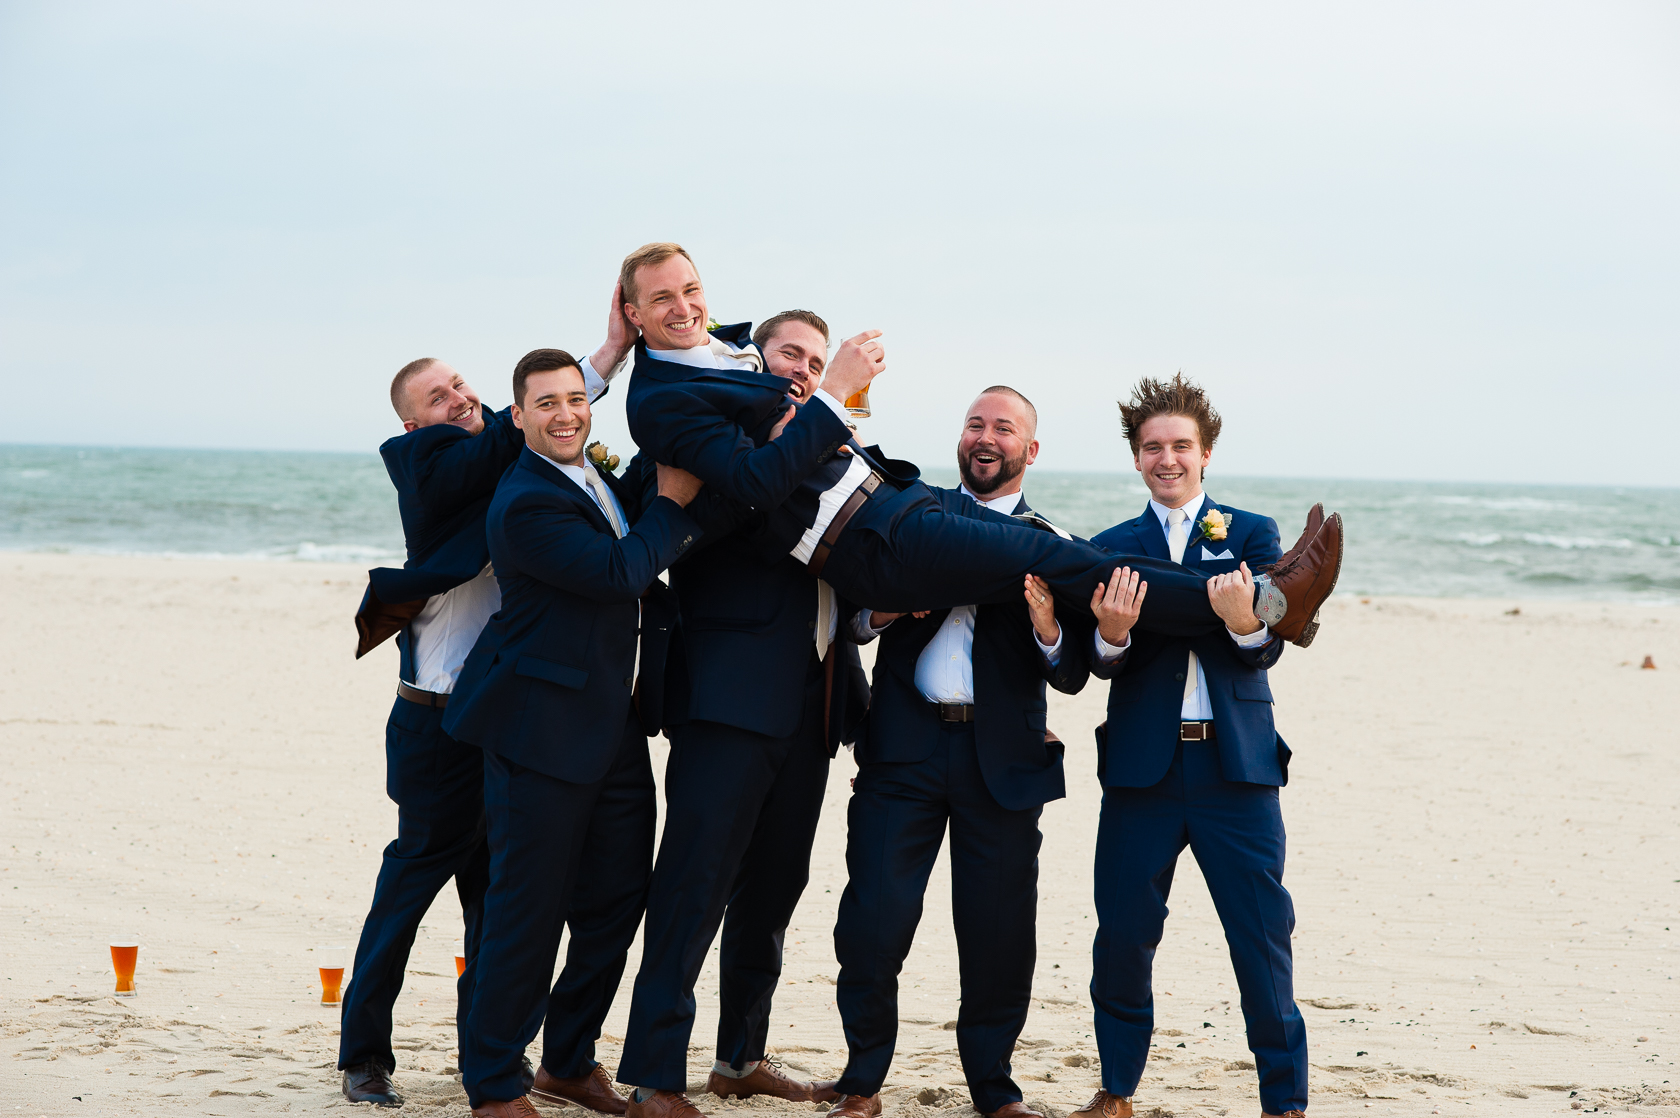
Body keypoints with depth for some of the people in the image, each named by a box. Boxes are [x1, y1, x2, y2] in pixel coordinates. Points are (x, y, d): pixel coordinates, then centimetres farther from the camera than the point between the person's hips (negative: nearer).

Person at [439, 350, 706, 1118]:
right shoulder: (525, 503, -16)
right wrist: (672, 503, -10)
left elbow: (640, 588, 28)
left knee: (614, 902, 12)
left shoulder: (604, 484, 13)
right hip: (542, 731, -9)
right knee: (528, 910, -2)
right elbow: (619, 572, -21)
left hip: (613, 727, 9)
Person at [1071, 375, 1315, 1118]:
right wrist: (1112, 635, -23)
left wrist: (1246, 622, -28)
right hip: (1141, 767, 1)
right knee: (1122, 932, 4)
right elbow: (1104, 665, -1)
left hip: (1236, 764, -1)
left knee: (1262, 933, 0)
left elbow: (1269, 647, -6)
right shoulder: (1113, 547, 9)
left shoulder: (1252, 535, 7)